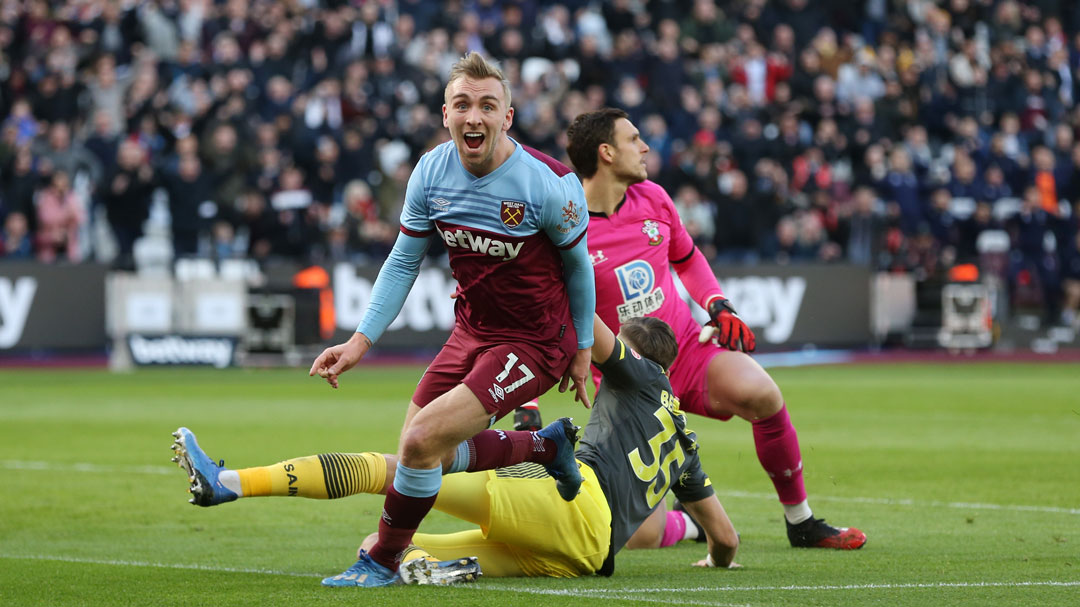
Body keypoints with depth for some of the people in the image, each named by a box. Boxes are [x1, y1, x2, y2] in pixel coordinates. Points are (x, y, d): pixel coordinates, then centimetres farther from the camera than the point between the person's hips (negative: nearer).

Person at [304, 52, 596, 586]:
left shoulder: (550, 185, -22)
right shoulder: (431, 173, -9)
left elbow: (578, 265, -5)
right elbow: (403, 263, 3)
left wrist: (582, 349, 4)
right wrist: (362, 339, -5)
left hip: (533, 344, -6)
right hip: (471, 330, 7)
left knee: (423, 441, -20)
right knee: (432, 453, 10)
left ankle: (382, 562, 3)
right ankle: (548, 444, 32)